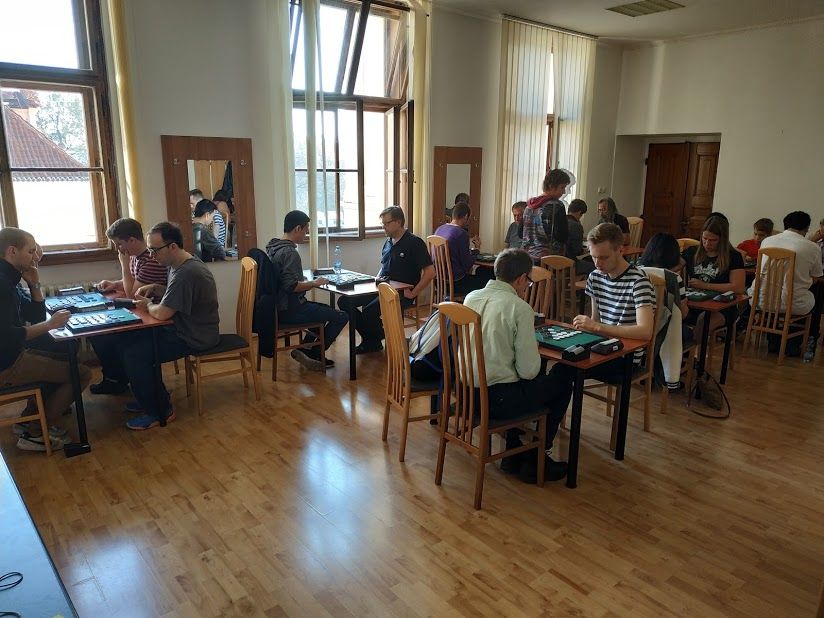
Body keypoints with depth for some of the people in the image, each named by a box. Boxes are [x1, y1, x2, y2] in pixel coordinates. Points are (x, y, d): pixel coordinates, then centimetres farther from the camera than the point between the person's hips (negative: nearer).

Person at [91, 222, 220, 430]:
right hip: (181, 328, 11)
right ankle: (149, 398, 20)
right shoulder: (178, 264, 8)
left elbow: (162, 313, -28)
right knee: (123, 340, 8)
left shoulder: (187, 273, -27)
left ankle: (160, 412, 0)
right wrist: (154, 288, 7)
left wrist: (148, 305, -7)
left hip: (194, 339, -11)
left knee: (134, 354, -17)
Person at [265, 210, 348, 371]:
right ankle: (311, 353, 2)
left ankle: (305, 350, 20)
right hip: (289, 311, -10)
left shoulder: (273, 247, 9)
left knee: (326, 310, 28)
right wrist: (314, 283, -14)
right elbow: (291, 286, -28)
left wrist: (306, 281, 12)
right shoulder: (290, 252, -21)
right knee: (341, 317, -8)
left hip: (278, 306, 10)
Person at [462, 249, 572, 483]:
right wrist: (534, 347, 5)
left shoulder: (471, 298, 3)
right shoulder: (520, 308, -16)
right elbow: (528, 370, -16)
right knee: (562, 384, 16)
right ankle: (534, 460, 23)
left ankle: (513, 454, 34)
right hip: (496, 399, -7)